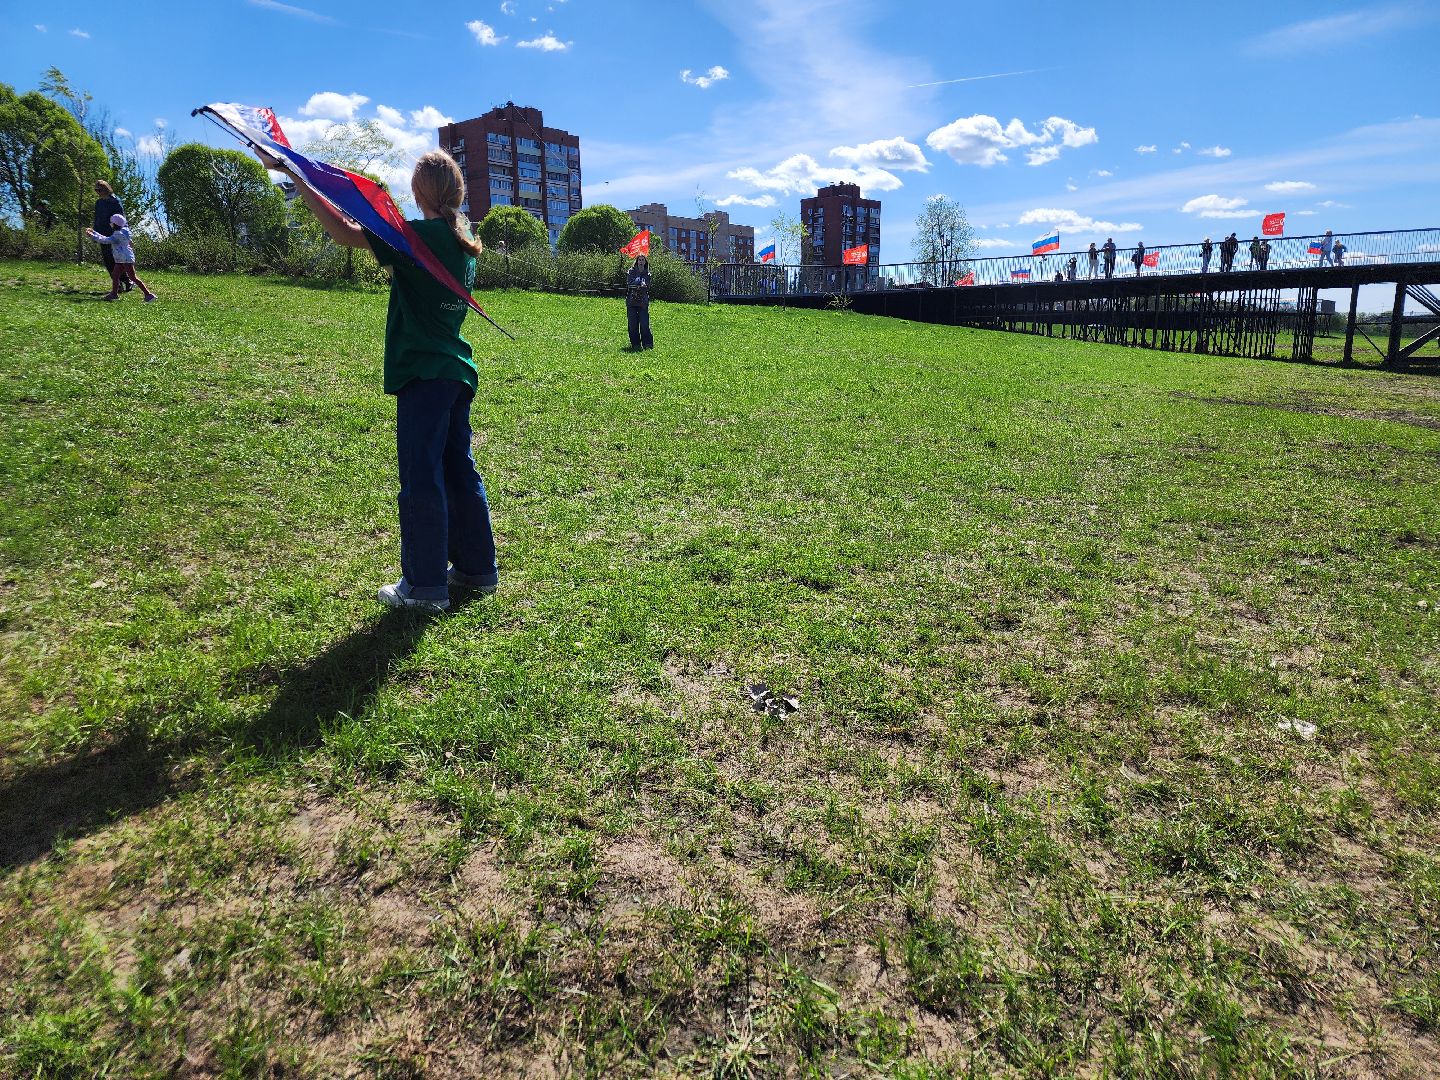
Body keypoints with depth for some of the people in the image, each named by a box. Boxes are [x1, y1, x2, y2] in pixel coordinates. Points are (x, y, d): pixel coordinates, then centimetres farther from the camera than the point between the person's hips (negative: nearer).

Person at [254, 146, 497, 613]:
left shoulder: (418, 236, -13)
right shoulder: (463, 242, 11)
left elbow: (344, 232, -17)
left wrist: (292, 175, -10)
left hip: (424, 374, -8)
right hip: (456, 372, 8)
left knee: (421, 478, -2)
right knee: (459, 470, 14)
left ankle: (426, 584, 5)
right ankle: (478, 567, 23)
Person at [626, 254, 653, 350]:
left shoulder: (647, 274, 10)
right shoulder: (631, 271, 6)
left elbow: (647, 287, -1)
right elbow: (629, 284, -6)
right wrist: (640, 285, -18)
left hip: (643, 302, 0)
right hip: (631, 302, 0)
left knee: (644, 324, -7)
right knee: (633, 324, 0)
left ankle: (647, 343, 3)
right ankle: (635, 344, 8)